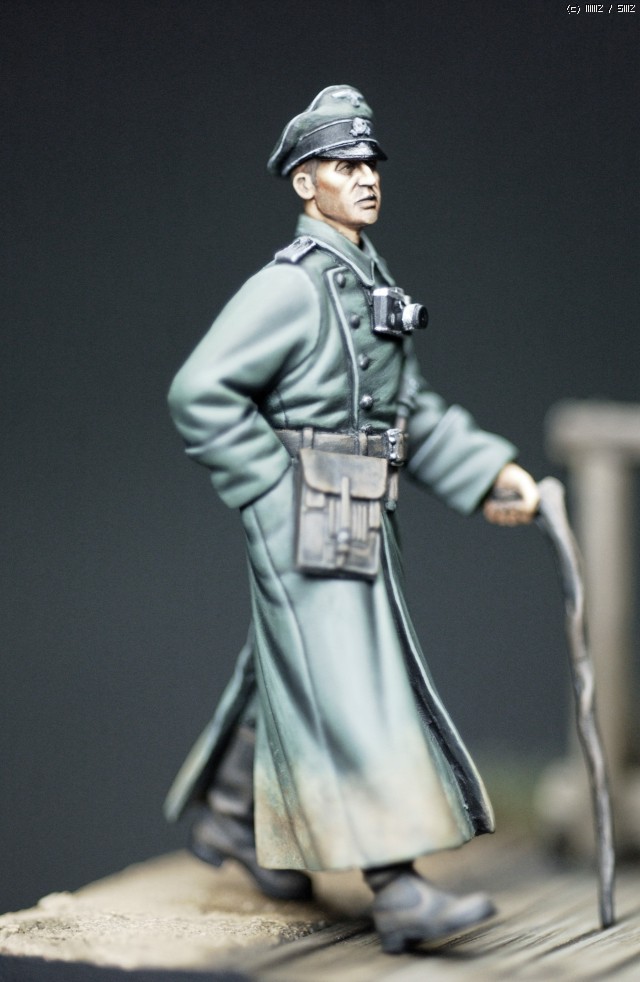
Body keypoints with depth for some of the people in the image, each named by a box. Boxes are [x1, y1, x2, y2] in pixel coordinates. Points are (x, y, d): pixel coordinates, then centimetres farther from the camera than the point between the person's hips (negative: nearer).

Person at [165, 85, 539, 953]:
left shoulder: (372, 285, 14)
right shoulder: (288, 286, -14)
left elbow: (413, 408, 18)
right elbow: (200, 396, -18)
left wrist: (490, 470, 7)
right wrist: (276, 486, -16)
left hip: (361, 525, 9)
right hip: (305, 526, -9)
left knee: (290, 680, 19)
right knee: (350, 699, -9)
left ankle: (227, 817, 37)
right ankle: (398, 894, -9)